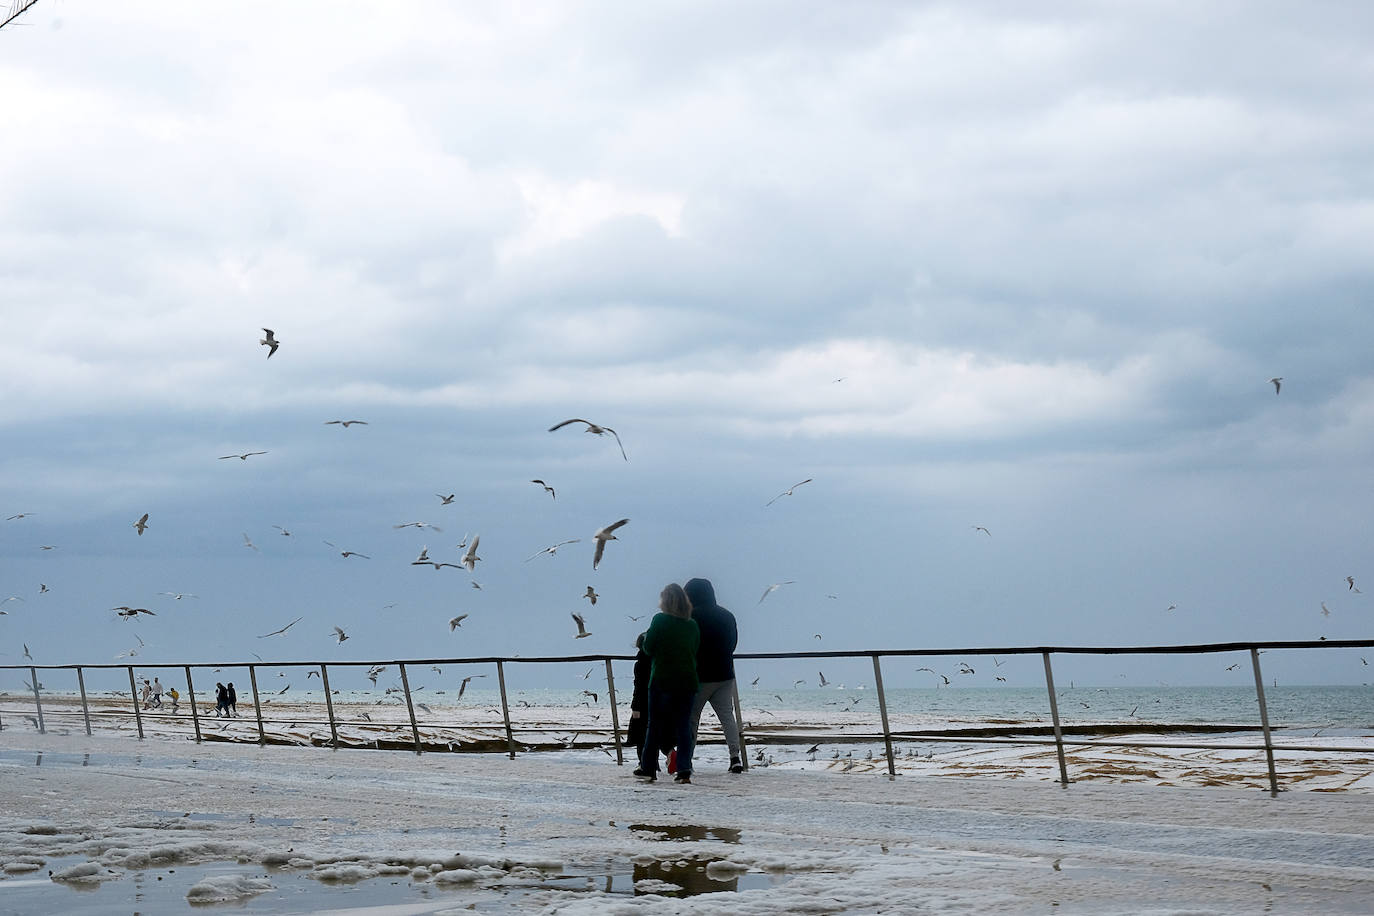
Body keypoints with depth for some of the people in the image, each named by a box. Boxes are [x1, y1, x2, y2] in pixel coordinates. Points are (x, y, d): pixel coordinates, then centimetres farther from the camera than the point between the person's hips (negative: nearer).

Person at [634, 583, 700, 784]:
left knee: (655, 725, 7)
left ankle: (648, 769, 12)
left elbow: (649, 649, -5)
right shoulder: (692, 625, 5)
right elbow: (695, 651, 12)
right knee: (684, 726, 4)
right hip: (687, 682, 3)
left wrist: (646, 635, 13)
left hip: (662, 681, -3)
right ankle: (684, 771, -5)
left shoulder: (660, 620, -7)